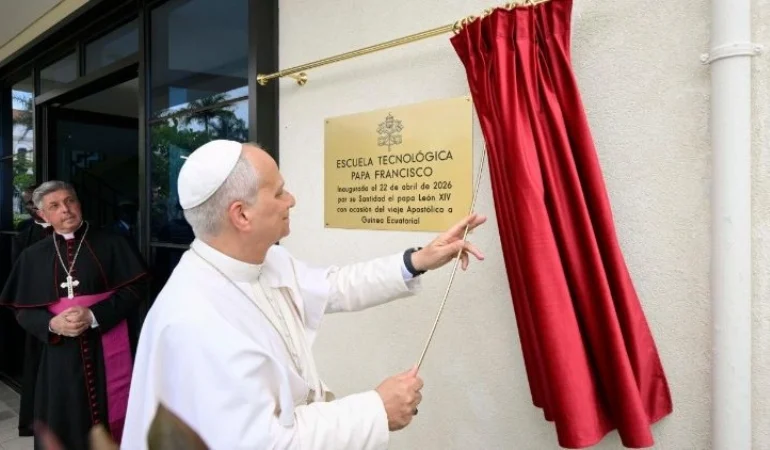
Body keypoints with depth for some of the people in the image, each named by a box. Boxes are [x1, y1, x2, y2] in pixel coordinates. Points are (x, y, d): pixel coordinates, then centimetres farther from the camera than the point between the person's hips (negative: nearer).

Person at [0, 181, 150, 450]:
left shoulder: (111, 244, -2)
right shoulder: (33, 256, 7)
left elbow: (134, 289, -6)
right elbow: (23, 311, 7)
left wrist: (94, 316, -17)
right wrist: (52, 324, -13)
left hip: (107, 352, -2)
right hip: (60, 355, 2)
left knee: (110, 424, 6)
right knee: (63, 428, 9)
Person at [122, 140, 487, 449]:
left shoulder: (265, 260, -3)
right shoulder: (196, 322, -30)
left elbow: (334, 287, 10)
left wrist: (417, 262, 2)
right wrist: (376, 411, -23)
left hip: (293, 416, 7)